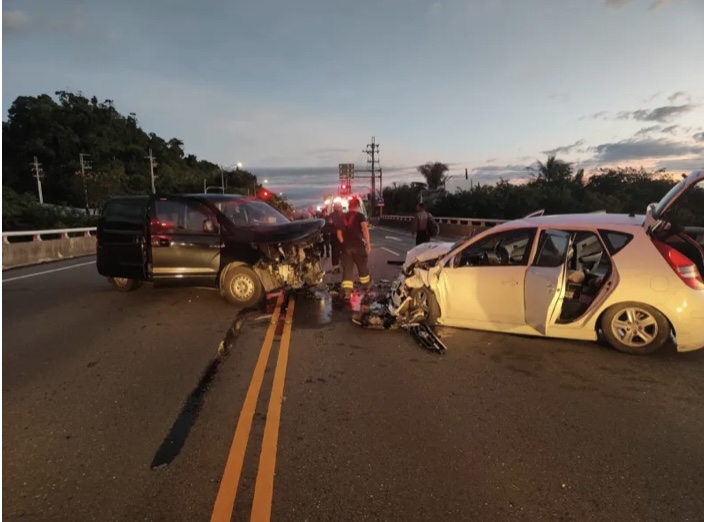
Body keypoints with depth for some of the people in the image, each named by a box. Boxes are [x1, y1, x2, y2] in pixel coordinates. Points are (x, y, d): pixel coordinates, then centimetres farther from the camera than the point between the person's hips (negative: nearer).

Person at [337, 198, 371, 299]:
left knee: (347, 269, 1)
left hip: (346, 246, 3)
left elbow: (339, 234, 14)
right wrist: (368, 243, -18)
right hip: (358, 245, -3)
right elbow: (365, 228, -17)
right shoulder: (360, 215, -1)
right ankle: (366, 285, 34)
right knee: (362, 266, 16)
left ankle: (347, 291, -9)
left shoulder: (343, 217, 14)